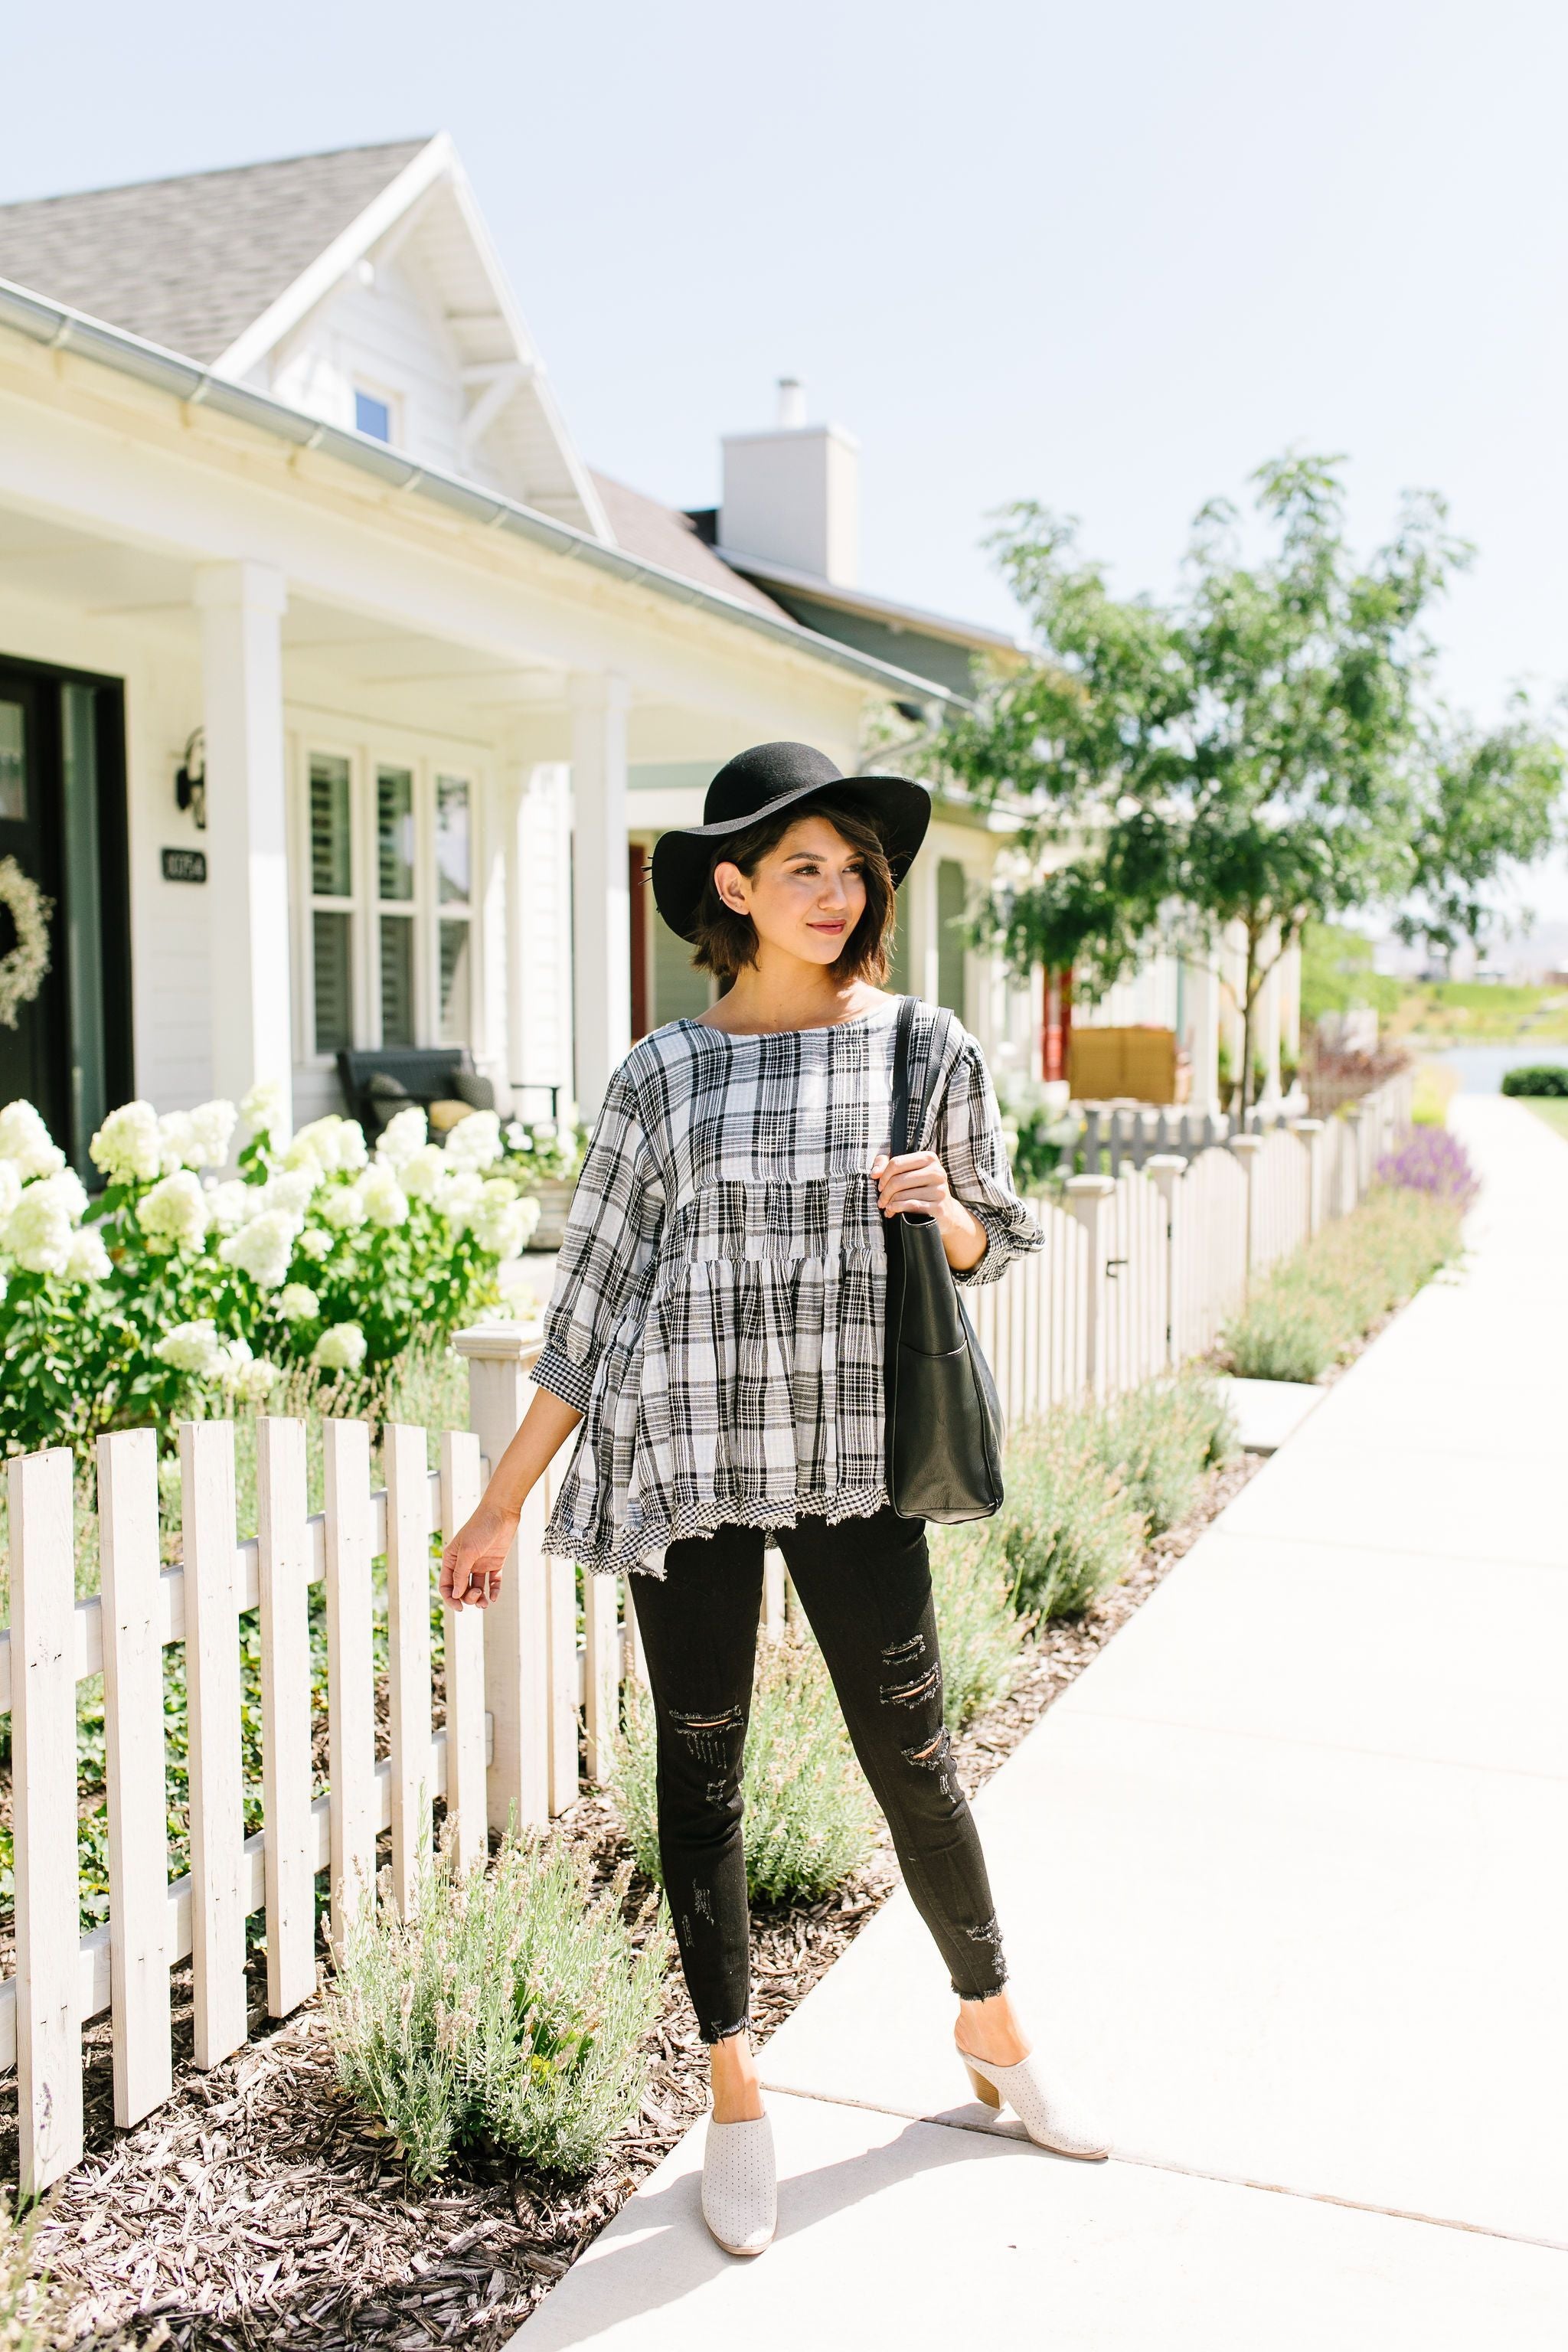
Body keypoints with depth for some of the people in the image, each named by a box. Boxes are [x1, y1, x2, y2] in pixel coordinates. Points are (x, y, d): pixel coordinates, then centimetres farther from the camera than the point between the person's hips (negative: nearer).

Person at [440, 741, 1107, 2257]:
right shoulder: (662, 1078, -1)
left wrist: (942, 1209, -11)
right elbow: (592, 1301, 3)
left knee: (911, 1759, 10)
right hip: (688, 1460, 0)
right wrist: (501, 1504, 2)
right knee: (700, 1776, 9)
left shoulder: (928, 1050, 2)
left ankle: (991, 2031, 37)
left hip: (856, 1461, 1)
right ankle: (736, 2099, 28)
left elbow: (994, 1241, 14)